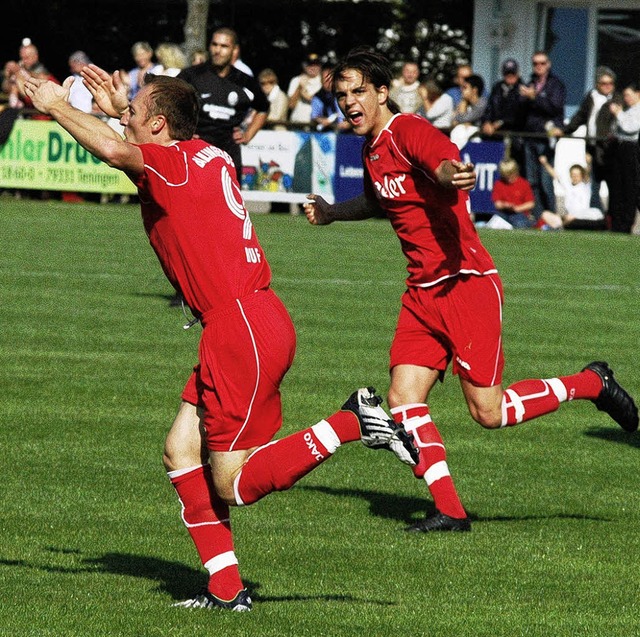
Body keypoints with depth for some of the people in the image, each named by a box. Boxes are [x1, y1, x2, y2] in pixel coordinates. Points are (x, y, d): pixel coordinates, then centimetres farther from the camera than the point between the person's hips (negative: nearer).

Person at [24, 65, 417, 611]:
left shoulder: (172, 163, -12)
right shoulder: (208, 157, 15)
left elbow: (113, 150, -33)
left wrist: (57, 105, -16)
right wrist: (120, 108, 35)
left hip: (242, 329, -10)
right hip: (255, 323, 10)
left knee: (232, 485, -4)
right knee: (181, 451, 9)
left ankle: (352, 422, -7)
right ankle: (226, 589, 8)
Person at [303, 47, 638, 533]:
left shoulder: (409, 131, -14)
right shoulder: (372, 149, 14)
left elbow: (444, 162, -38)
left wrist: (448, 174, -60)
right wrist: (332, 213, 33)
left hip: (466, 283, -9)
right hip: (423, 292, 9)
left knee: (489, 412, -6)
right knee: (403, 399, -5)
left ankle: (591, 384, 15)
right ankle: (450, 511, -1)